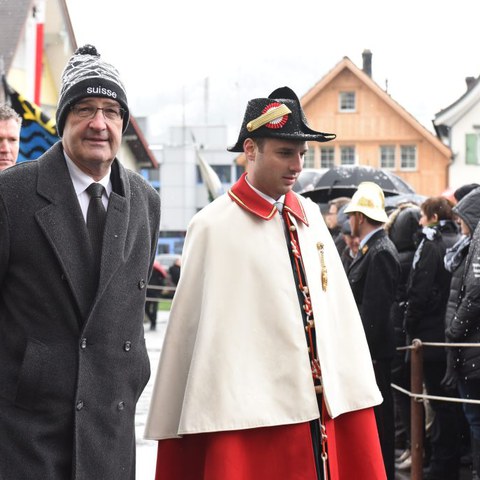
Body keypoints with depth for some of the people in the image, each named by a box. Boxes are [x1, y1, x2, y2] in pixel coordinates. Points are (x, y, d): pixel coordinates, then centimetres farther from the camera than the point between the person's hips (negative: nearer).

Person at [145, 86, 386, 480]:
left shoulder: (310, 217, 10)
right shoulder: (214, 226, -7)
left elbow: (339, 312, 10)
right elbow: (191, 329, -5)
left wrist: (352, 390, 7)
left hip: (322, 409, 5)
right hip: (251, 419, -5)